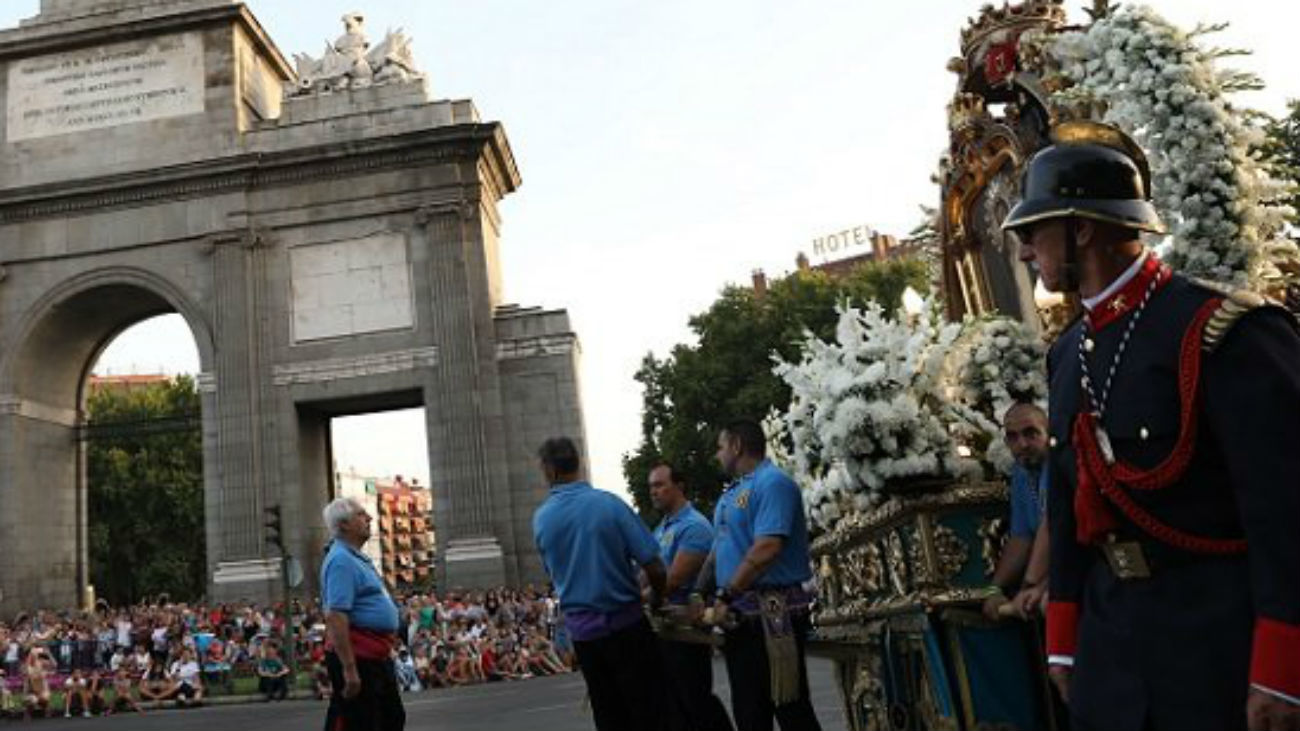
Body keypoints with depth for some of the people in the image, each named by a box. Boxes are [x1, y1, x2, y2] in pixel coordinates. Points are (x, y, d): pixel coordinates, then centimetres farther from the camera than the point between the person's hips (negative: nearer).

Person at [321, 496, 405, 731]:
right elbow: (335, 617, -25)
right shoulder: (341, 560, -16)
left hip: (377, 657, 11)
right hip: (357, 658, -10)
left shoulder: (357, 559, 17)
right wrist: (349, 669, -28)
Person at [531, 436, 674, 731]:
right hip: (624, 624, -3)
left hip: (581, 629, 4)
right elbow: (655, 568, -14)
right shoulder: (609, 504, -15)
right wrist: (657, 597, 6)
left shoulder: (540, 518, -3)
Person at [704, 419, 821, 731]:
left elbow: (767, 548, -22)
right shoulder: (732, 493, 18)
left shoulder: (772, 483, -12)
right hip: (740, 617, 9)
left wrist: (726, 595, -19)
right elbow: (719, 550, 22)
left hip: (773, 615, -9)